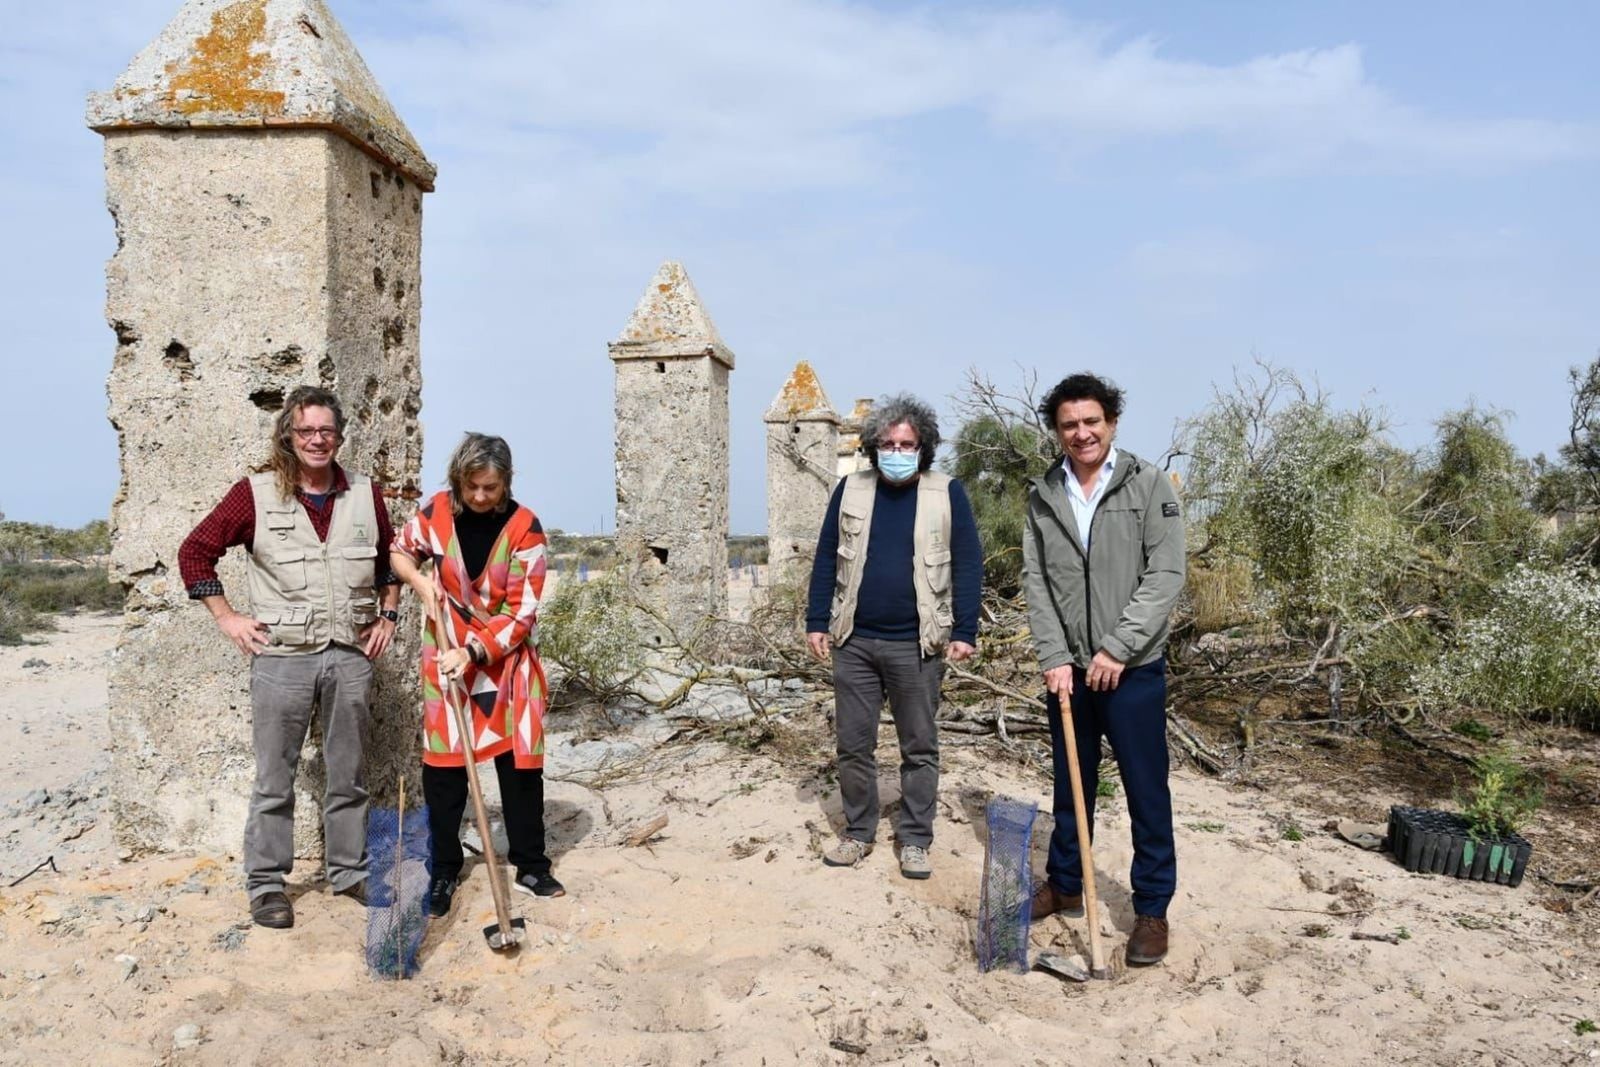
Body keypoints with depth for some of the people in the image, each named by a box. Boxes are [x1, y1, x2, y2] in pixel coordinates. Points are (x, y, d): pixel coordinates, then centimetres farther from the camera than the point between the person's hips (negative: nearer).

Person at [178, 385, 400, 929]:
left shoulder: (366, 495, 5)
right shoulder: (256, 493, -4)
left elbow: (390, 558, 20)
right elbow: (195, 551, 2)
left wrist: (387, 615, 13)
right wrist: (226, 617, -1)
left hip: (351, 655, 3)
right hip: (281, 656, -2)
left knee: (348, 775, 12)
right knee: (274, 779, 5)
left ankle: (350, 871, 26)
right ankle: (266, 883, 18)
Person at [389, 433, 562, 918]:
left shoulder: (525, 528, -15)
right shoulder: (437, 511, -7)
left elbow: (520, 614, -15)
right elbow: (400, 551, 12)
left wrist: (473, 651, -24)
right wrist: (420, 581, -9)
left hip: (508, 659, -2)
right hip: (447, 657, 2)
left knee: (521, 763, 4)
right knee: (442, 765, 5)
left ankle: (531, 868, 17)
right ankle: (444, 870, 20)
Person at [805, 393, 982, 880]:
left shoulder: (947, 493, -2)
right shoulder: (851, 489, 5)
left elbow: (968, 564, -1)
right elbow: (826, 557, 7)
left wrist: (964, 631, -7)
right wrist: (817, 621, 3)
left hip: (916, 644, -2)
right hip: (854, 641, 2)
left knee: (920, 748, 8)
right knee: (853, 744, 9)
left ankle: (915, 841, 21)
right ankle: (858, 833, 24)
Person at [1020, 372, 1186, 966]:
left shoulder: (1149, 487, -5)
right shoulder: (1042, 497, 5)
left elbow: (1165, 576, -10)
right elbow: (1036, 582, 1)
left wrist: (1117, 649, -16)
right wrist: (1055, 657, -9)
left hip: (1134, 669, -3)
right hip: (1067, 668, 3)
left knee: (1146, 793, 4)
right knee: (1071, 785, 17)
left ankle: (1152, 910, 18)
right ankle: (1065, 886, 33)